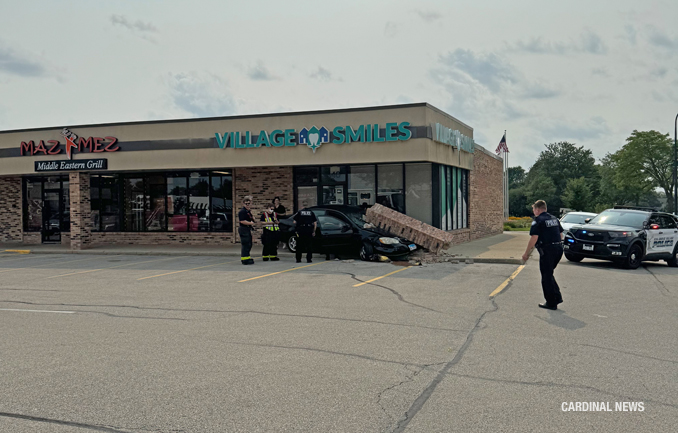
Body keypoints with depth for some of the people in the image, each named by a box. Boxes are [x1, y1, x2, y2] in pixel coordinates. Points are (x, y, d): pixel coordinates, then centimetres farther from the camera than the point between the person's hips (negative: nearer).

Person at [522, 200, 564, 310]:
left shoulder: (538, 220, -8)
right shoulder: (554, 219, 16)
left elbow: (534, 238, -15)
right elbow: (561, 235, 19)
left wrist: (526, 253, -10)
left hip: (547, 250, -8)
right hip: (558, 248, 8)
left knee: (546, 276, 2)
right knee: (549, 274, 22)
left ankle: (551, 303, 6)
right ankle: (557, 297, 17)